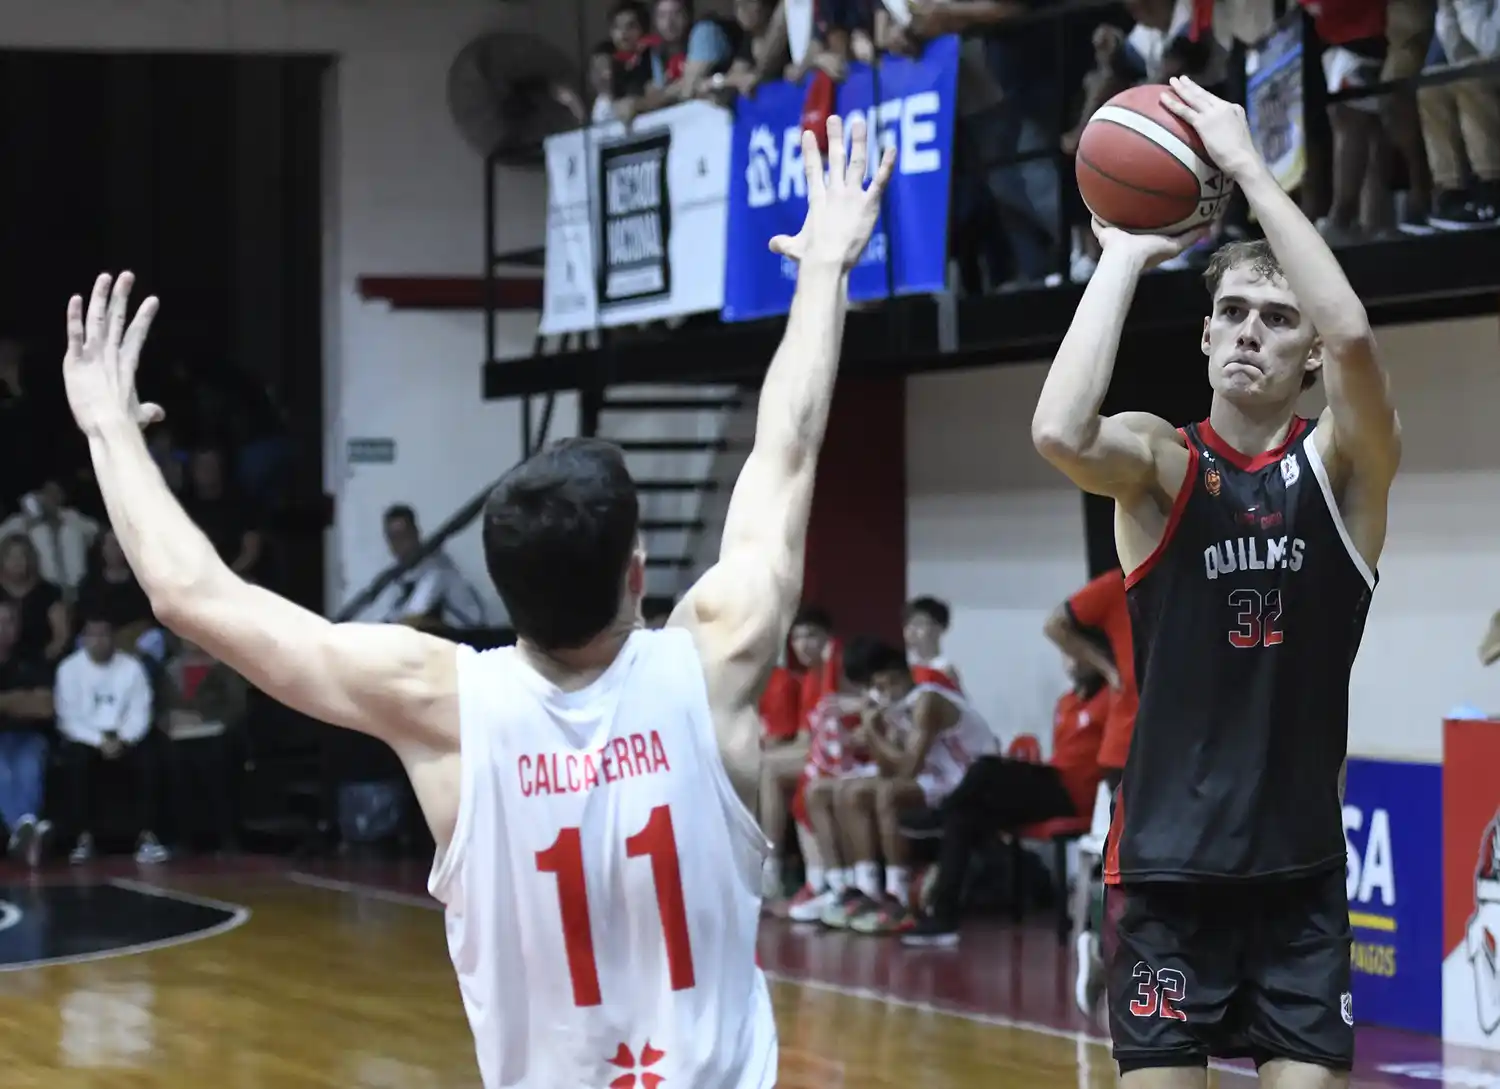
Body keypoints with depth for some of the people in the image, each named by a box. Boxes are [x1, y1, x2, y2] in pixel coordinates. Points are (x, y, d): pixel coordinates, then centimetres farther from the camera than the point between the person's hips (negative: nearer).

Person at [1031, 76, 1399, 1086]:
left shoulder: (1345, 464, -1)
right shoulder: (1162, 462, -1)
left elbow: (1353, 333, -23)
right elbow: (1060, 434, -25)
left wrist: (1248, 165, -21)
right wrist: (1125, 256, -17)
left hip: (1302, 864, 1)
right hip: (1166, 862, 0)